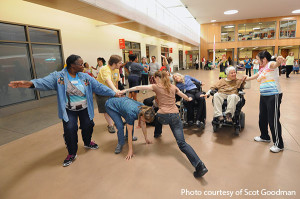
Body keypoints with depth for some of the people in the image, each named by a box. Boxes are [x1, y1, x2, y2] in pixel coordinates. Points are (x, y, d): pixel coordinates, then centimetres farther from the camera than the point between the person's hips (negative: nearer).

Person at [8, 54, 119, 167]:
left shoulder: (85, 77, -2)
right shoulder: (59, 76, -11)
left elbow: (99, 87, -1)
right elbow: (45, 82, -25)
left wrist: (113, 93, -5)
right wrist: (31, 83, -46)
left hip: (84, 108, 3)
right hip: (69, 110, -3)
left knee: (88, 126, 5)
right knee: (70, 129, -12)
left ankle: (88, 143, 39)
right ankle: (72, 154, 13)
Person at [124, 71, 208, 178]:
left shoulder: (156, 87, 5)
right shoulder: (173, 87, 17)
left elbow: (139, 87, 0)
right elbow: (183, 95, 32)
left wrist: (124, 90, 7)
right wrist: (189, 99, 54)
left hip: (163, 117, -3)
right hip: (175, 116, 3)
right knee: (182, 143, -1)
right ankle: (199, 165, -18)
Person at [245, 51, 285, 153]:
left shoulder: (270, 64, -8)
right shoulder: (261, 70, 16)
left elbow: (275, 64, -32)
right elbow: (252, 77, 31)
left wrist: (279, 60, -54)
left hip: (273, 96, -9)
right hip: (263, 96, 9)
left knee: (273, 120, -5)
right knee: (262, 117, 17)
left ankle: (279, 144, 9)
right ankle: (265, 137, 37)